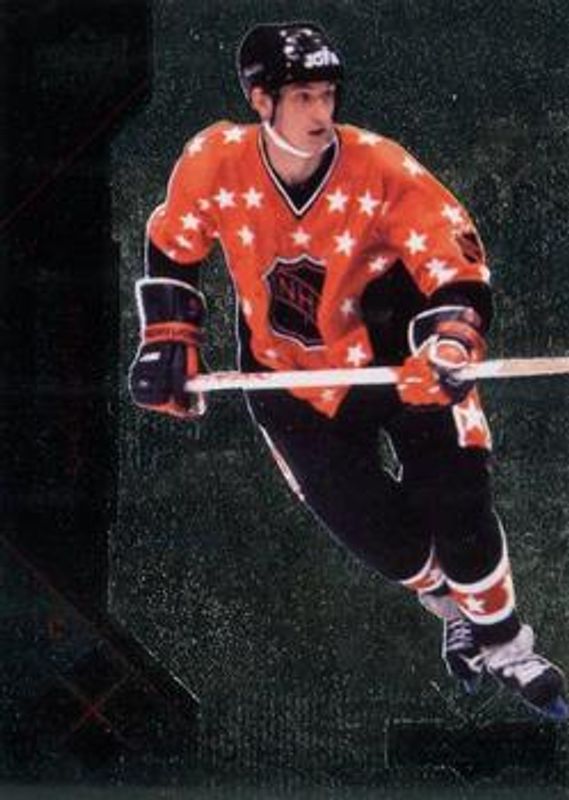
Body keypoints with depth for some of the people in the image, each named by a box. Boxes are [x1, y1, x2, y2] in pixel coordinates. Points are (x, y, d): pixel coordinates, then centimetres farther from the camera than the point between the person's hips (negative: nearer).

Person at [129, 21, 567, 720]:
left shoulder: (381, 169, -23)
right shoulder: (213, 163, -18)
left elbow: (455, 262, -23)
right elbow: (171, 249, 2)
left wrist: (446, 347, -40)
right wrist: (168, 342, -3)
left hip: (394, 350, -1)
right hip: (289, 371, 1)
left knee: (455, 502, -9)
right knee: (379, 534, -2)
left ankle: (502, 643, 17)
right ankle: (454, 611, 30)